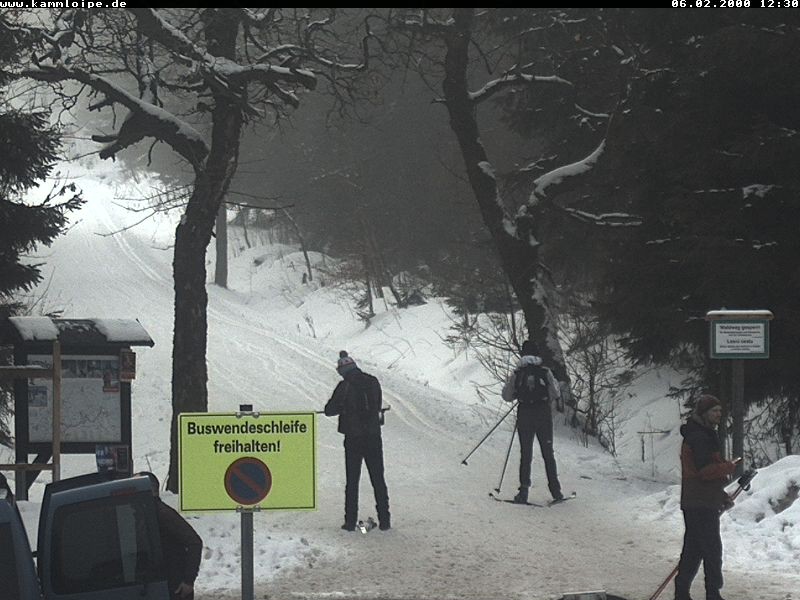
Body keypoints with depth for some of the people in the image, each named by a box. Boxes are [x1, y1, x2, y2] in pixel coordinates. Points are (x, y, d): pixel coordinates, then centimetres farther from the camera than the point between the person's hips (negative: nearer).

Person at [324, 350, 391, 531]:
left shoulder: (345, 386, -11)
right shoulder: (373, 382, 1)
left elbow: (329, 410, -6)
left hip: (353, 439, -3)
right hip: (374, 436, 3)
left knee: (352, 481, 6)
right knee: (378, 479, 10)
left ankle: (351, 521, 4)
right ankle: (384, 519, 9)